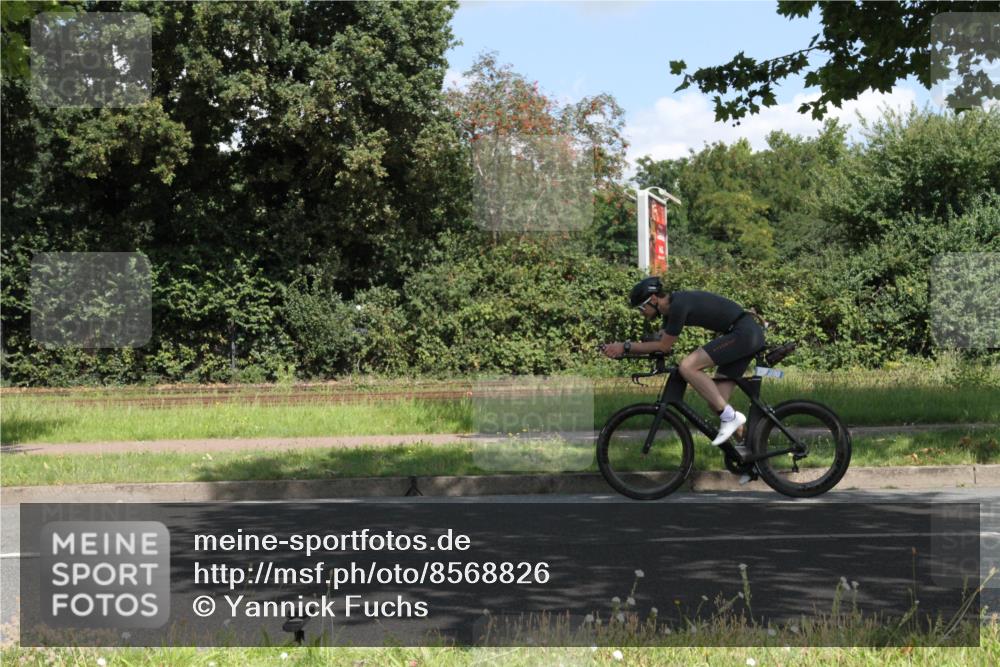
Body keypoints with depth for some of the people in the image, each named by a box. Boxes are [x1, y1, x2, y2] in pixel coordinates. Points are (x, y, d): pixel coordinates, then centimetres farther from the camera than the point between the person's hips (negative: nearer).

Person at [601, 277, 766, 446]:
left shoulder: (679, 305, -18)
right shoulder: (672, 306, 12)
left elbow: (664, 346, -15)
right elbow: (660, 341, 13)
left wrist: (626, 347, -10)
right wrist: (621, 349, 1)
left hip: (744, 332, -10)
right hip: (748, 335, 10)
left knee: (687, 367, -20)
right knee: (716, 402, 6)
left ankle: (730, 417, -13)